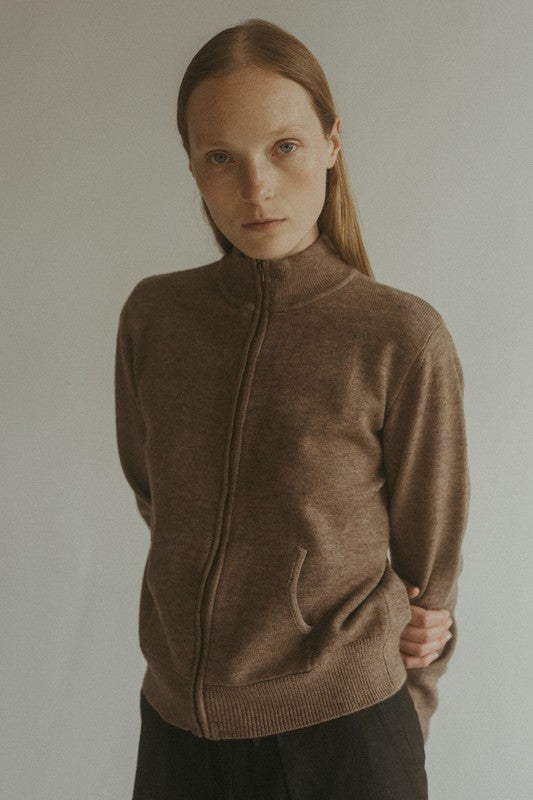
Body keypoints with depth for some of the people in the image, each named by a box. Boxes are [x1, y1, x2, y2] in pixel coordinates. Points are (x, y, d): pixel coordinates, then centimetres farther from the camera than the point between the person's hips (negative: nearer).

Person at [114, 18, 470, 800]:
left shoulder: (405, 340, -13)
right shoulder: (151, 316, -2)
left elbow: (429, 567, -3)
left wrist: (391, 729, 7)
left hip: (338, 728, -3)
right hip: (177, 721, 4)